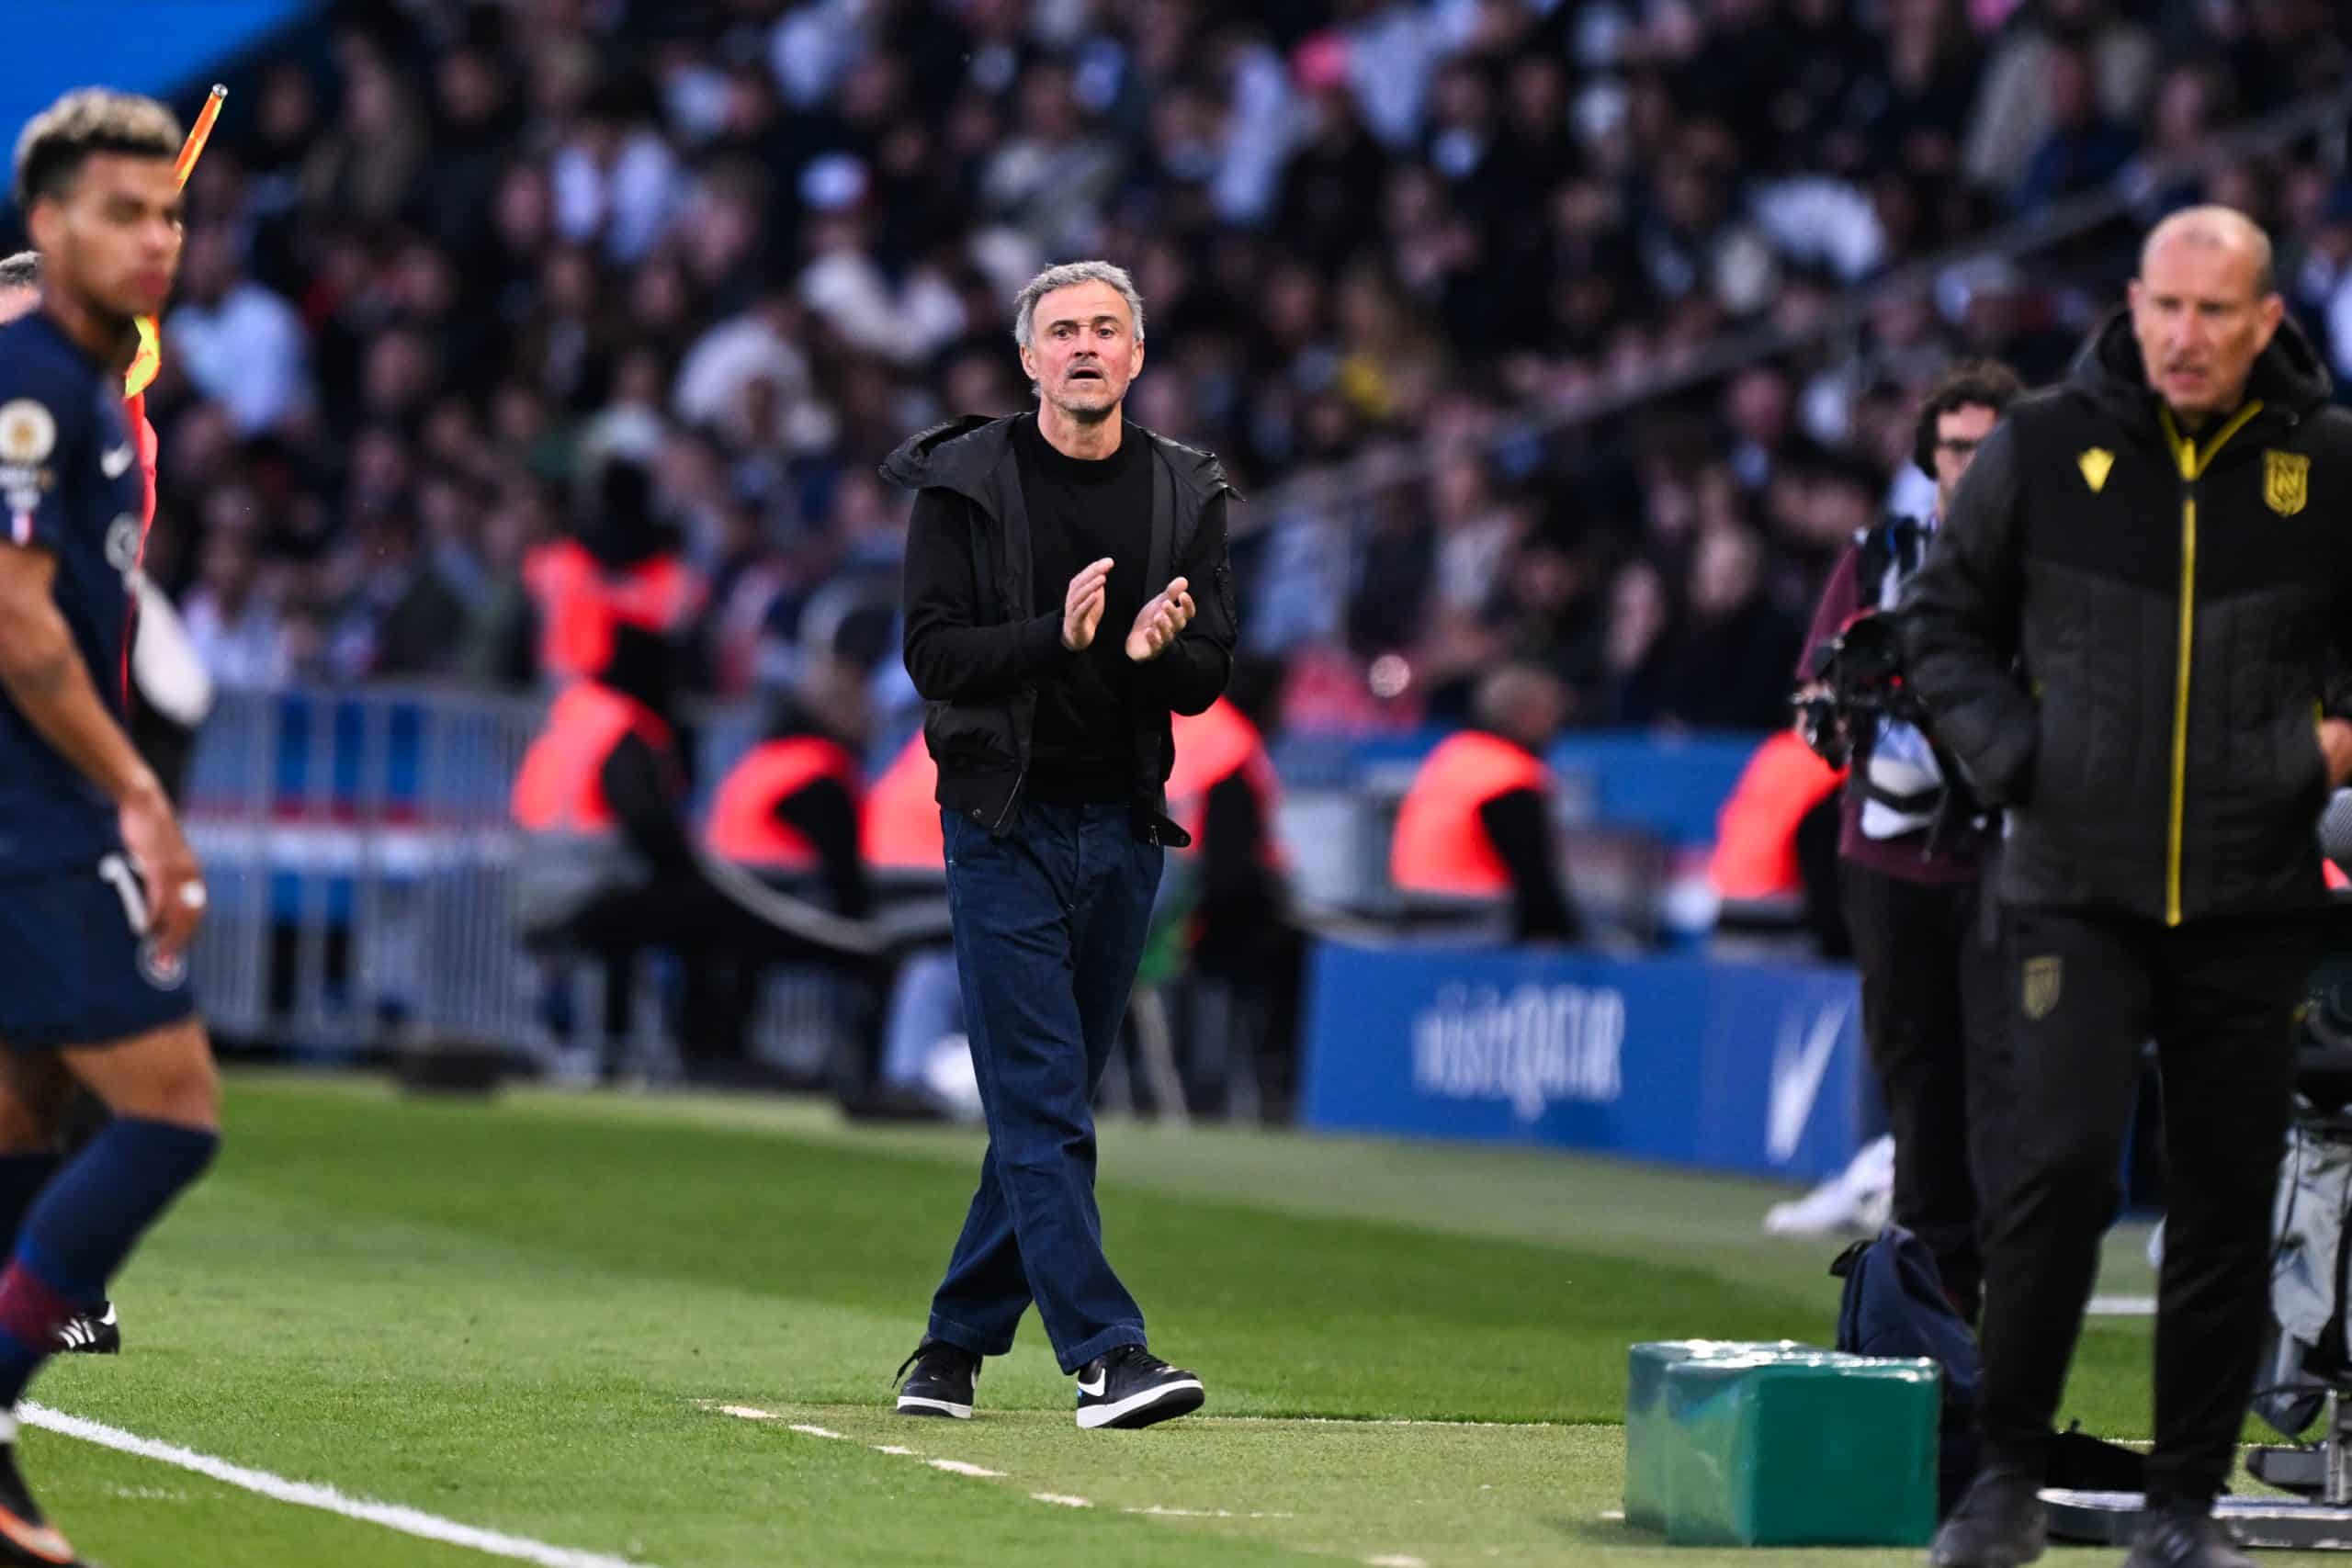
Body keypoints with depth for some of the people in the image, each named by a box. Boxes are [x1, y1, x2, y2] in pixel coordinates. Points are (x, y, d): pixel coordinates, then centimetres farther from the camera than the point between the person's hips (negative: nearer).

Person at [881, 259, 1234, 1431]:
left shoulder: (1185, 496, 6)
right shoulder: (964, 485, -3)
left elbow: (1208, 675, 3)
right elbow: (933, 653, -10)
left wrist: (1152, 654, -19)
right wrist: (1058, 638, -25)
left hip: (1122, 827, 4)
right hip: (1005, 821, -4)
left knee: (1051, 1099, 9)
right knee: (1041, 1098, -11)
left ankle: (956, 1342, 21)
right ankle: (1105, 1353, -17)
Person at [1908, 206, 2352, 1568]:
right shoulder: (2045, 448, 0)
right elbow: (1945, 623, 11)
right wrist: (2014, 757, -2)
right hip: (2078, 886, -1)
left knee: (2228, 1202, 4)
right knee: (2061, 1165, -13)